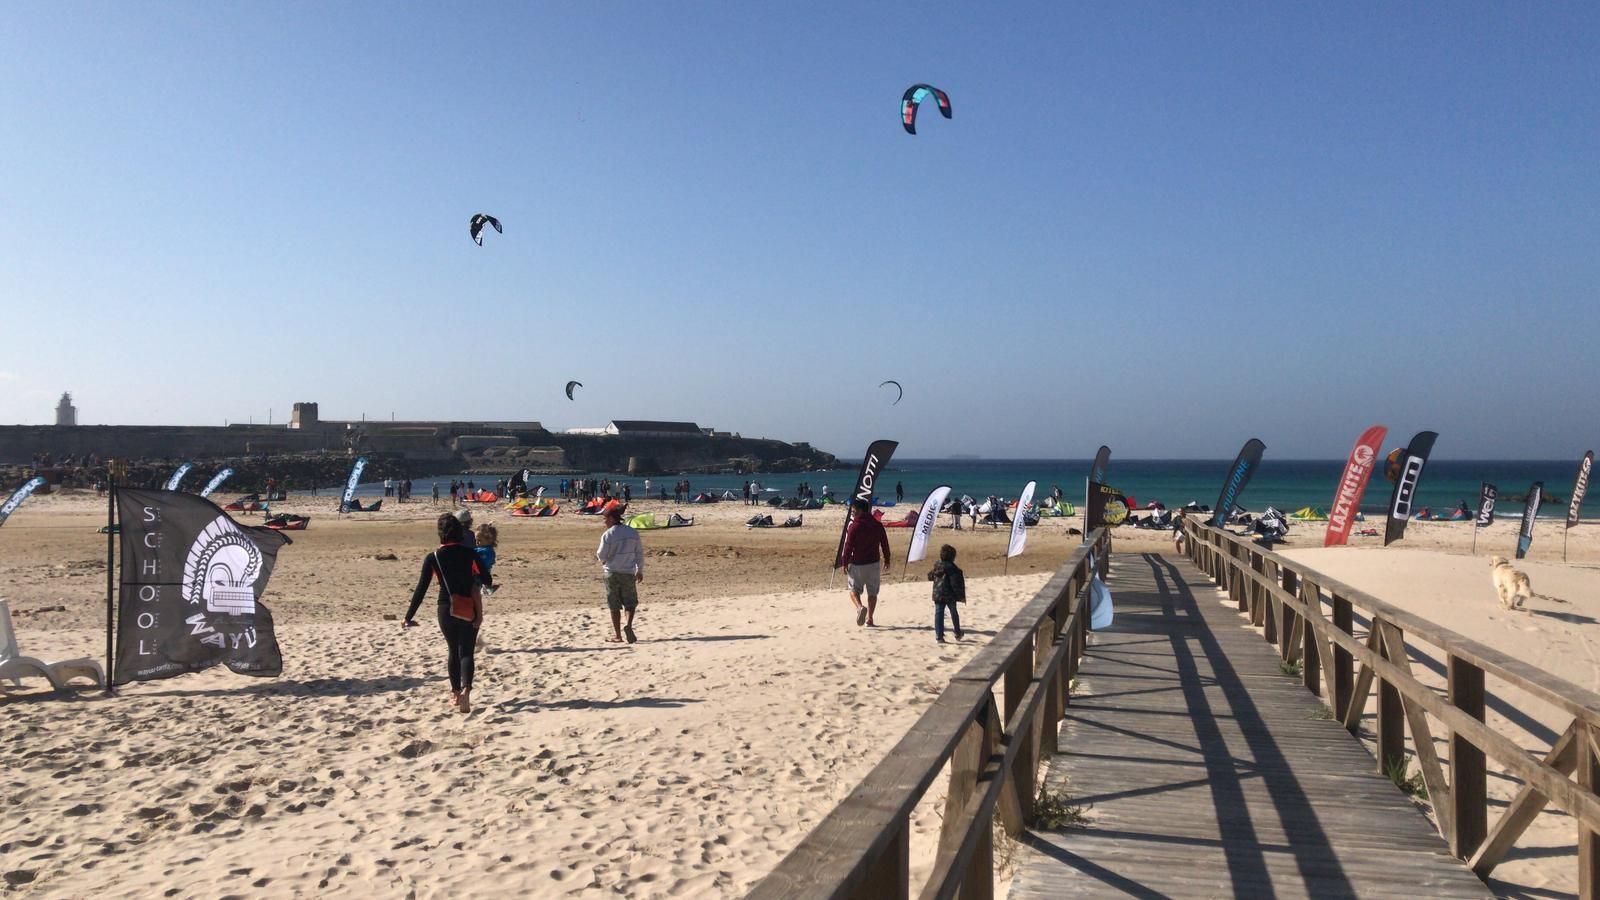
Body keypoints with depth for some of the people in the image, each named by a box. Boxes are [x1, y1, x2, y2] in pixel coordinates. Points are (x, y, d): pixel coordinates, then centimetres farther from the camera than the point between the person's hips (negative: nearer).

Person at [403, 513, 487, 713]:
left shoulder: (432, 558, -7)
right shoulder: (470, 554, -5)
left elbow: (421, 589, -7)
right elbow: (485, 580, -4)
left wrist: (409, 616, -1)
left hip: (446, 610, 0)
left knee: (454, 651, 19)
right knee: (466, 652, 1)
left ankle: (456, 693, 28)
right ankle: (466, 688, -24)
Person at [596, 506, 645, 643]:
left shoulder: (607, 535, -10)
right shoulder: (633, 533, 4)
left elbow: (602, 556, -12)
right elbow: (639, 553, 8)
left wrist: (597, 553, 11)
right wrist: (640, 570, 17)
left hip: (612, 573, -3)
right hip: (629, 572, 3)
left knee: (614, 606, 6)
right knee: (630, 602, 12)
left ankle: (617, 636, 8)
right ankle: (628, 625, -13)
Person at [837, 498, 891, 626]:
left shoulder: (854, 526, -10)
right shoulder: (878, 525, 4)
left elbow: (848, 546, -11)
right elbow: (884, 543, 10)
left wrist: (844, 562, -3)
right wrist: (887, 559, 20)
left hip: (857, 564, -4)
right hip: (873, 563, 4)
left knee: (854, 589, 8)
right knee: (872, 592, 12)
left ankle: (860, 607, -20)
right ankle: (869, 618, 12)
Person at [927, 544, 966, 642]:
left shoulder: (936, 565, 1)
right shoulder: (951, 567, -17)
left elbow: (930, 577, 15)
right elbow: (955, 583, -18)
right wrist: (960, 596, -12)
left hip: (937, 595, 4)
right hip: (950, 595, -4)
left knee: (938, 615, 4)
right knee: (954, 614, 16)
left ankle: (939, 636, -4)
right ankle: (958, 634, 29)